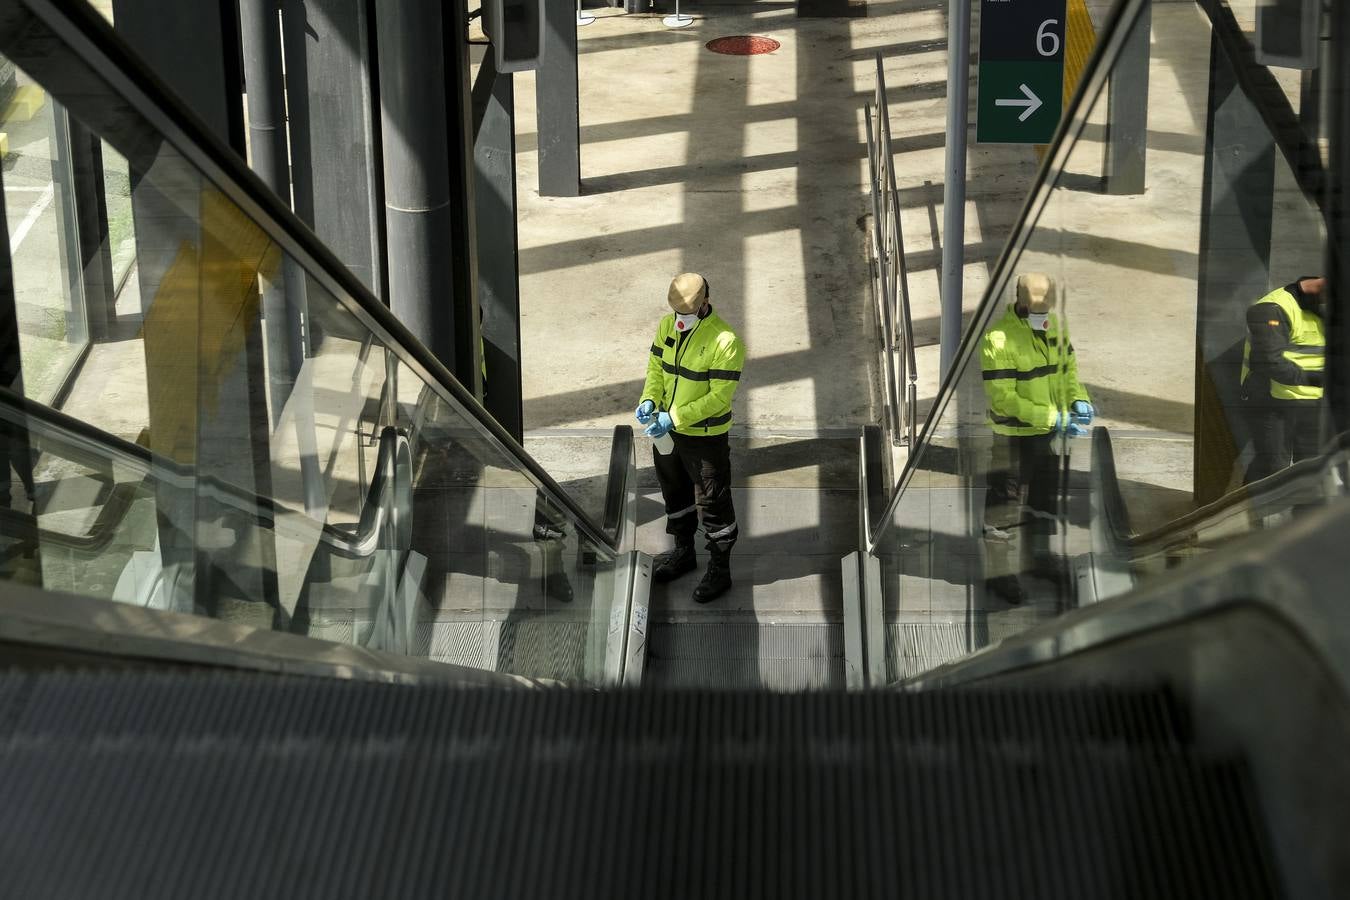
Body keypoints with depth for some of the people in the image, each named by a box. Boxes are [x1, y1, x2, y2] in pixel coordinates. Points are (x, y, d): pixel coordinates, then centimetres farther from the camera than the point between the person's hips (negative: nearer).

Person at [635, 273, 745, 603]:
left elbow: (719, 396, -23)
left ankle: (720, 569, 21)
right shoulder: (668, 325, -2)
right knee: (675, 493, 23)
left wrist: (675, 418, -27)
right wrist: (649, 400, -12)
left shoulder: (725, 341, -23)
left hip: (705, 436, -7)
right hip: (667, 430, 7)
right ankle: (684, 551, 43)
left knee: (711, 501, 6)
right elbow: (656, 367, 8)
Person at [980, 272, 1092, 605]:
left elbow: (1068, 366, 12)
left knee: (1046, 491, 21)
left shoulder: (1055, 326, -1)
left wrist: (1079, 400, -10)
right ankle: (998, 571, 12)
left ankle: (1037, 555, 40)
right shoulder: (998, 339, -23)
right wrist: (1055, 419, -27)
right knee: (1005, 500, 1)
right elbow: (1003, 397, -25)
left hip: (1047, 431, 7)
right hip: (1013, 432, -7)